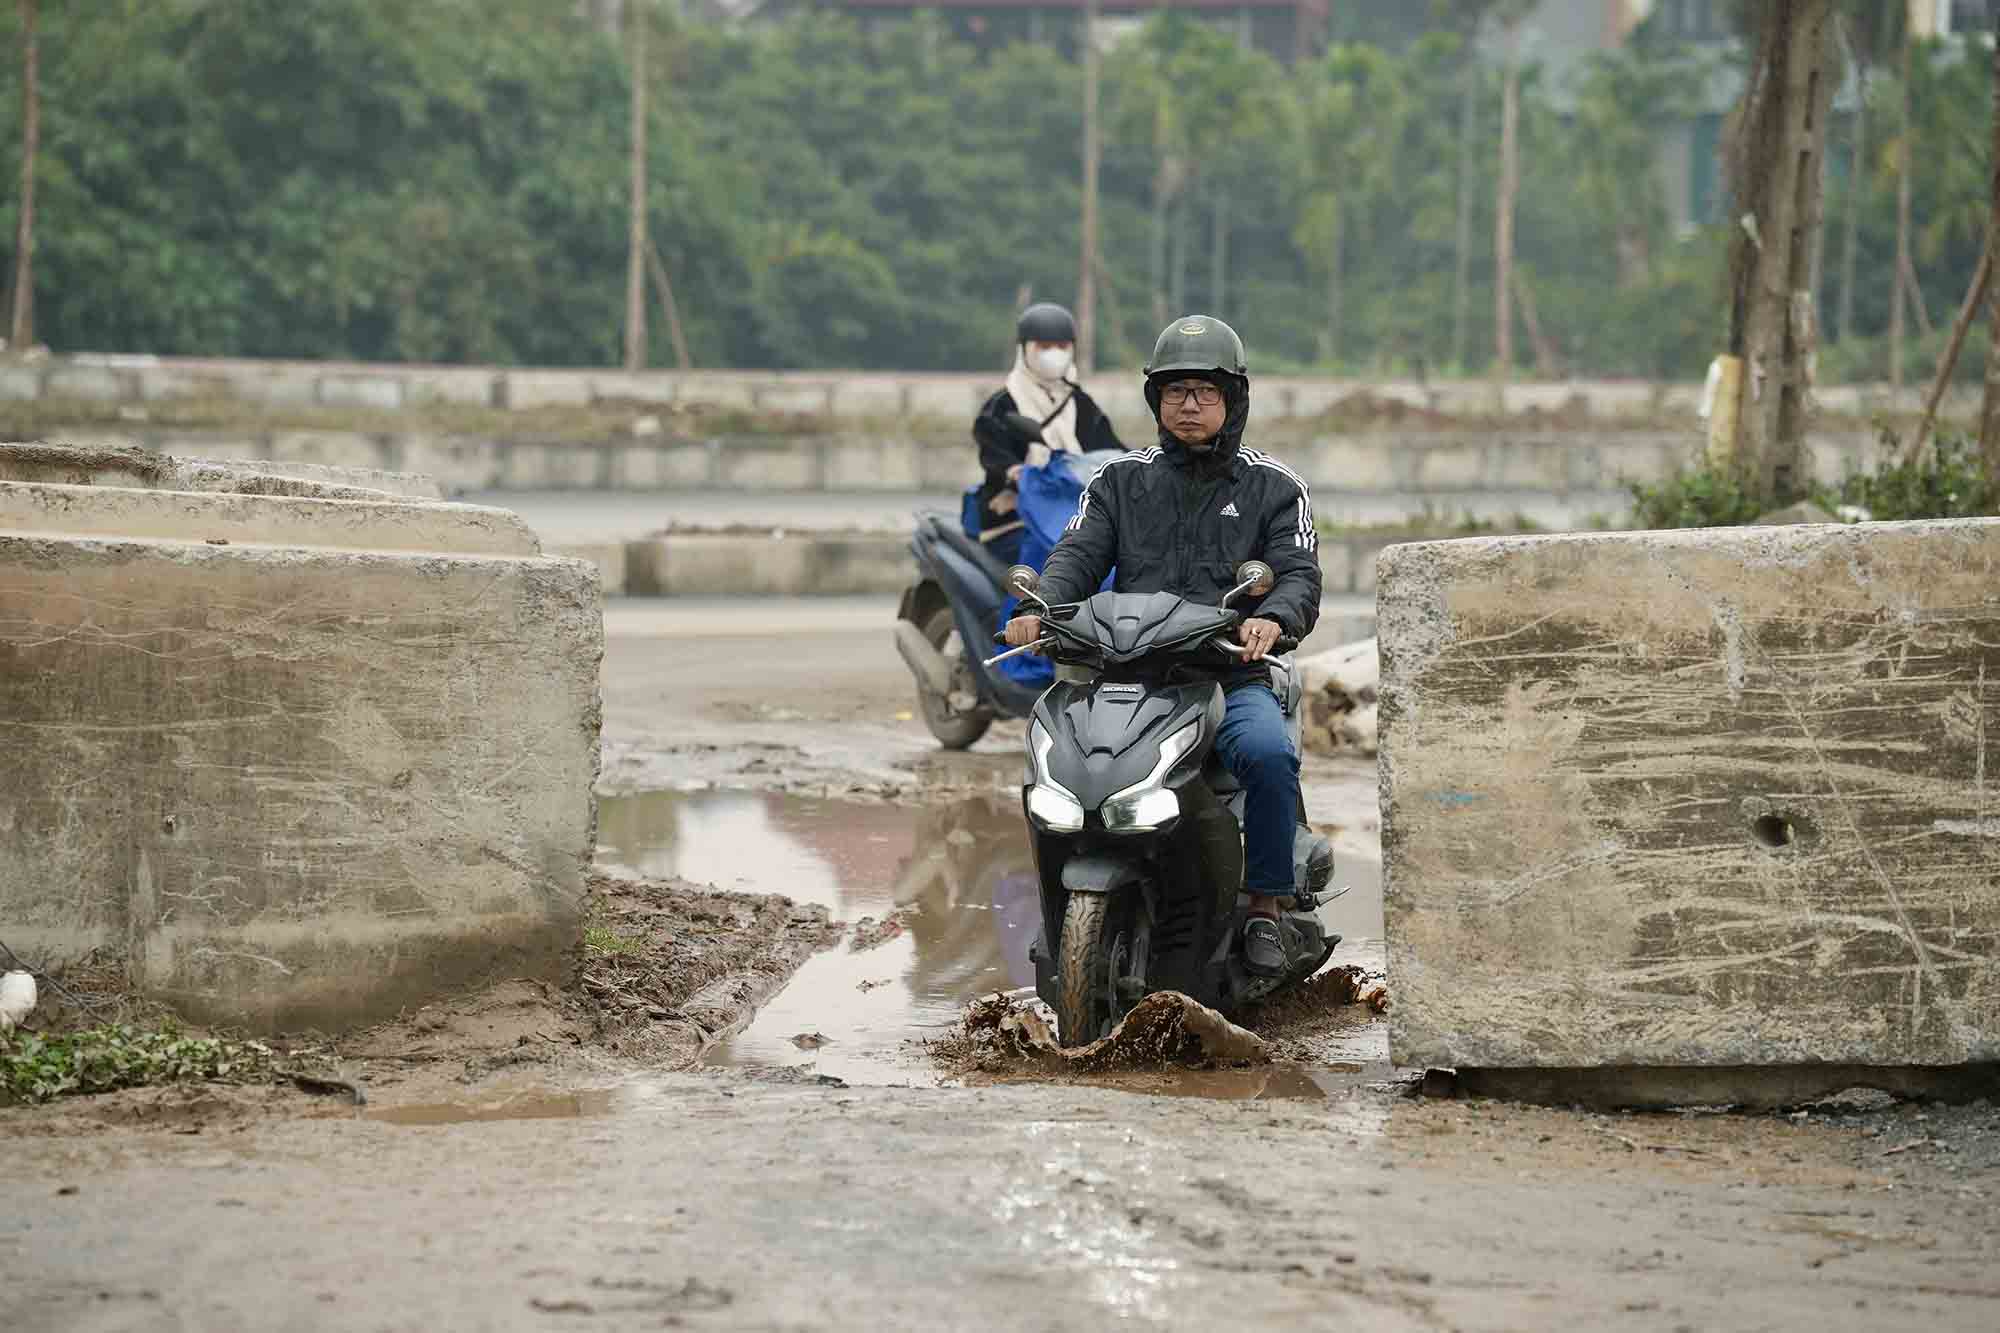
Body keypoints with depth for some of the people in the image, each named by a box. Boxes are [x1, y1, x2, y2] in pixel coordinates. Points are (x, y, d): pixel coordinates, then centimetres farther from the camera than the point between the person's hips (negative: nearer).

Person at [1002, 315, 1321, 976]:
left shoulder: (1273, 487, 12)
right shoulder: (1120, 481, 17)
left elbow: (1300, 577, 0)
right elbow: (1078, 554, 4)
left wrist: (1272, 618, -25)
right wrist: (1040, 607, -19)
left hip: (1233, 676, -2)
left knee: (1269, 753, -34)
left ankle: (1265, 904, -17)